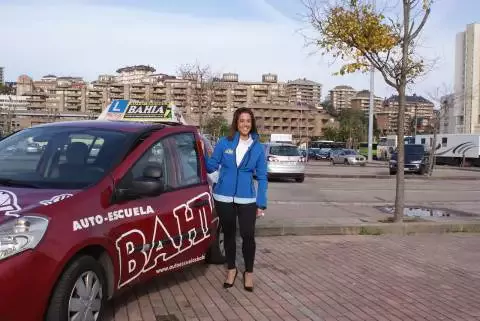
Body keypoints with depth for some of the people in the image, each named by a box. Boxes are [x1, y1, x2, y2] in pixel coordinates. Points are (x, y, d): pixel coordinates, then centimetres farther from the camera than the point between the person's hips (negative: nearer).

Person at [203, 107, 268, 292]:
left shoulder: (258, 147, 0)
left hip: (247, 199, -1)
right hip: (223, 198, 1)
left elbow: (262, 177, 1)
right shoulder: (224, 143, -1)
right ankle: (231, 269, 32)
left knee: (248, 236, -2)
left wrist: (262, 203, -4)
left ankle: (249, 272, 19)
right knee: (228, 234, 13)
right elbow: (212, 167, 2)